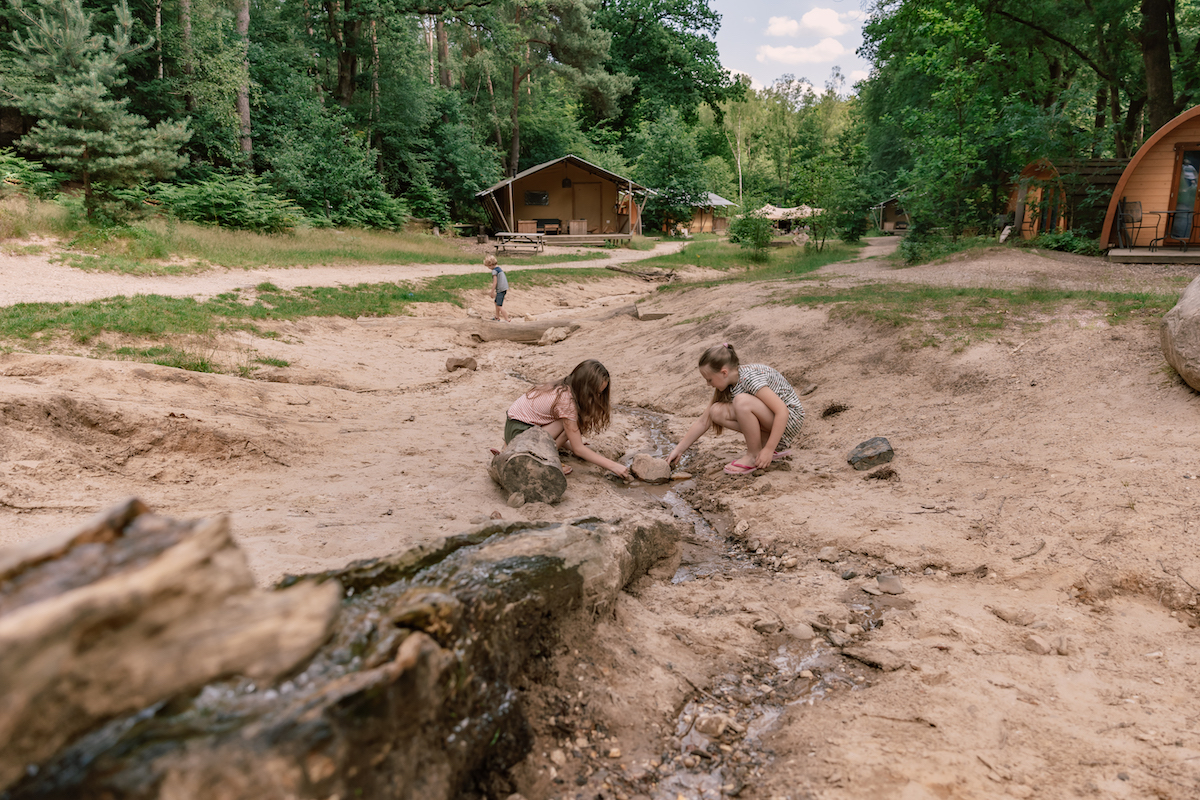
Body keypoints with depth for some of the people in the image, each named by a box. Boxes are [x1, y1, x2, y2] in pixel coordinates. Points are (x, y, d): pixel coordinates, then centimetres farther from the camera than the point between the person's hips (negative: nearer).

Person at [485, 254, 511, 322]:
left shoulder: (494, 271, -14)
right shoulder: (499, 268, 14)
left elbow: (495, 282, -16)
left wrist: (492, 291, -9)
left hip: (501, 289, -10)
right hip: (505, 288, 10)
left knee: (499, 306, -10)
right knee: (496, 302, 26)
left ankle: (507, 320, -12)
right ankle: (497, 316, 41)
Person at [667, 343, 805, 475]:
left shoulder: (749, 378, -26)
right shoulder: (726, 385, -1)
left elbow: (782, 411, -31)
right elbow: (703, 421, 5)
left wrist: (768, 450, -30)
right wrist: (678, 450, 2)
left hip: (790, 416, -8)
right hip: (768, 418, 8)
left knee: (742, 401, -32)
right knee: (717, 411, -10)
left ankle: (754, 455, -15)